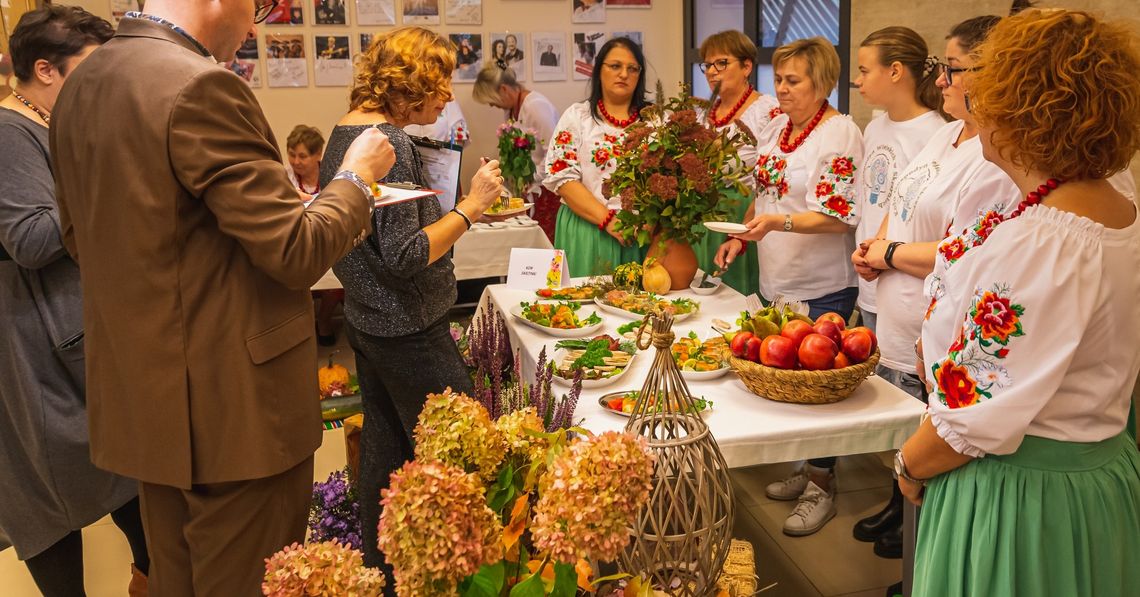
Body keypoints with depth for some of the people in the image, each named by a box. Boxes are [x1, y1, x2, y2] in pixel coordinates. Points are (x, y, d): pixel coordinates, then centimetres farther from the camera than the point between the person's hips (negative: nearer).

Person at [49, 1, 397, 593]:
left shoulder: (79, 85, 6)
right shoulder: (200, 86, -20)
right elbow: (297, 253, -20)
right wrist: (357, 175, -4)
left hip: (140, 398, 9)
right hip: (231, 406, -8)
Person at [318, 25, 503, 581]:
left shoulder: (342, 132, 9)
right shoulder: (391, 143, -20)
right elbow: (406, 255, -23)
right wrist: (471, 206, -18)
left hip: (364, 321, 10)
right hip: (409, 333, -10)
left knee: (383, 446, 18)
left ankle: (379, 561, 31)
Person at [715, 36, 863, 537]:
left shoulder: (840, 133, -13)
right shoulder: (776, 126, 10)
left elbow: (840, 215, -19)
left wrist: (779, 222, -31)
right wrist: (741, 237, 8)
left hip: (821, 288, -7)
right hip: (776, 280, 7)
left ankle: (822, 487, 16)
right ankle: (804, 470, 30)